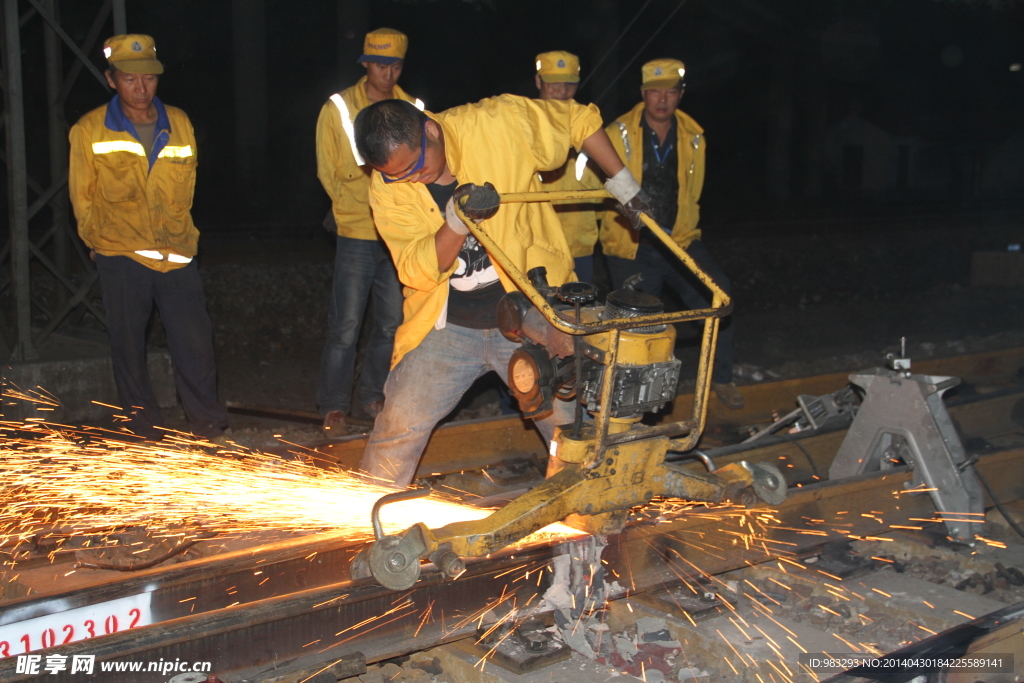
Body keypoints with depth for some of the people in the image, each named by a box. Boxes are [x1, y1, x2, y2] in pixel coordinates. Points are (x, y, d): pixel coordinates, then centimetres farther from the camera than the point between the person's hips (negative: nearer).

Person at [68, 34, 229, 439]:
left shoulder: (179, 124, 4)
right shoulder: (89, 131, -3)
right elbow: (82, 197, 6)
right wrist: (102, 242, 12)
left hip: (176, 254, 2)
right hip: (120, 258, -1)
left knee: (196, 343, -1)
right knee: (129, 349, 6)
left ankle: (210, 431, 10)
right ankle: (145, 435, 19)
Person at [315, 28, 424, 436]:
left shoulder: (412, 110, 8)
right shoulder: (338, 108, 1)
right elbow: (328, 172, 2)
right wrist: (364, 205, -10)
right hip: (357, 233, -3)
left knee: (391, 323, 10)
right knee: (346, 326, -4)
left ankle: (372, 394, 25)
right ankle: (334, 406, 7)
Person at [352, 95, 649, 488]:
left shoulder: (499, 123, -14)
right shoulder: (387, 189, -9)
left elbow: (581, 120, 1)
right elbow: (417, 271, -15)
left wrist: (621, 183, 0)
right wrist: (456, 223, -32)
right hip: (447, 327, 2)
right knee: (398, 429, 1)